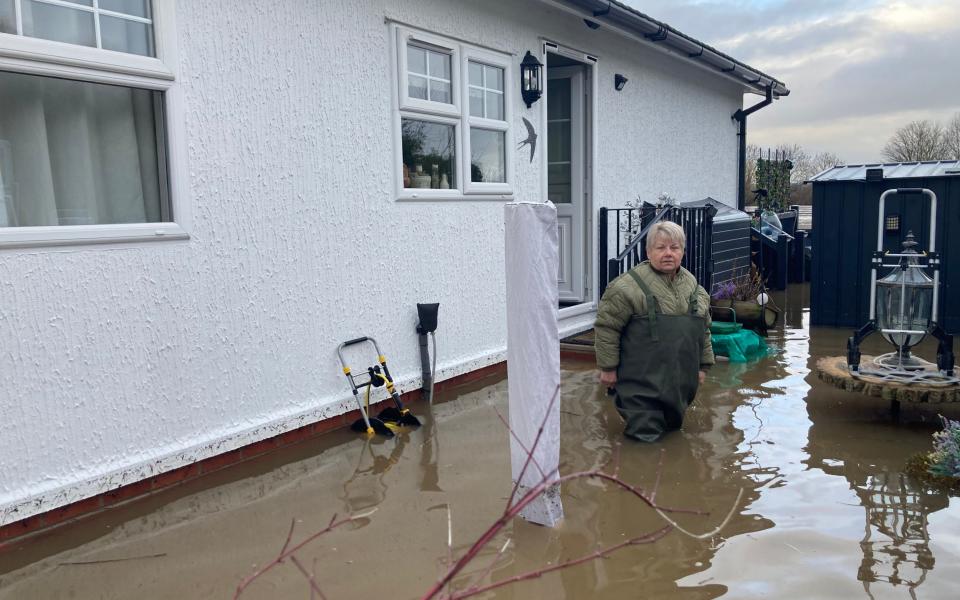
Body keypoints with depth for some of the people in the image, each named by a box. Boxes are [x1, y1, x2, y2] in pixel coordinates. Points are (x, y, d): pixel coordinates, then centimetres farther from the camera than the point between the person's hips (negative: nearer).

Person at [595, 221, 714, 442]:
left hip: (681, 382, 7)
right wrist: (608, 368, -10)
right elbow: (606, 326, -11)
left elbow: (703, 330, 20)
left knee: (674, 425, 19)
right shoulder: (629, 286, -14)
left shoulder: (693, 286, 10)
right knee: (645, 434, -3)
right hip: (643, 385, -6)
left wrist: (703, 365, 18)